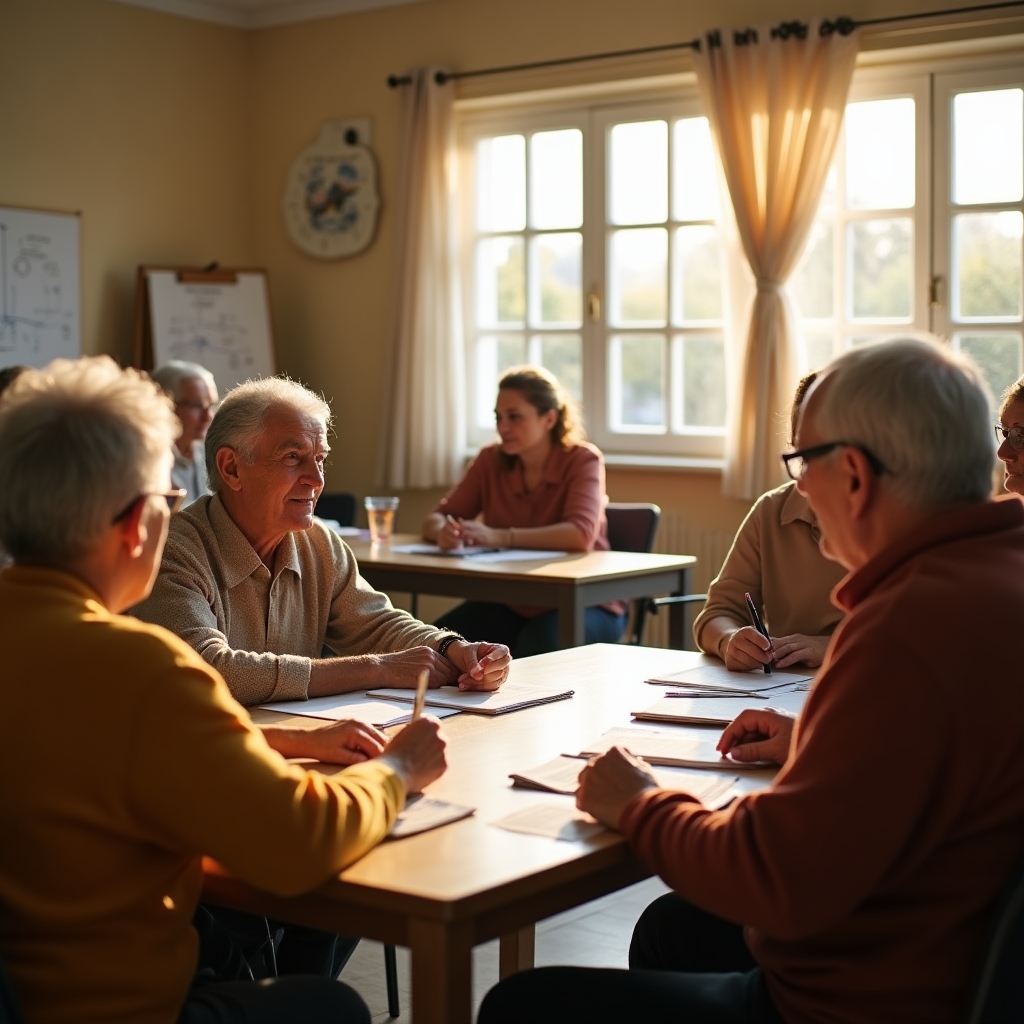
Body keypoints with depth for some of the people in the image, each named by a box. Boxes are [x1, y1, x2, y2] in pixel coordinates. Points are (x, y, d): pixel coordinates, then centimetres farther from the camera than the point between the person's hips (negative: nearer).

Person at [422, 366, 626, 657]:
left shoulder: (583, 460, -10)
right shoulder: (490, 460, 2)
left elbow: (581, 534, -27)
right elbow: (435, 519, 1)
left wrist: (498, 537, -36)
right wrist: (444, 531, -25)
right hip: (512, 604, 4)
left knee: (535, 649, -35)